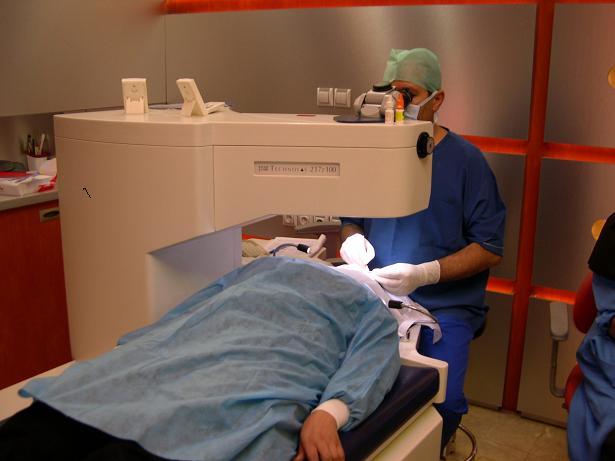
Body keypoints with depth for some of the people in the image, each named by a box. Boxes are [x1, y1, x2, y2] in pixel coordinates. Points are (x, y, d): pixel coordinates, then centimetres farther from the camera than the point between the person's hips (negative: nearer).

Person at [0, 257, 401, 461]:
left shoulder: (373, 312, 26)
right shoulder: (272, 265, 37)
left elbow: (369, 365, 4)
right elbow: (187, 311, 28)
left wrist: (329, 412, -19)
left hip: (247, 395, -4)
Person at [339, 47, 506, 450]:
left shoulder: (465, 159, -5)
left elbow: (490, 249, -6)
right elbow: (350, 218, 18)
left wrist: (424, 274, -19)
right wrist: (351, 239, -6)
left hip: (445, 304, -3)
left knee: (443, 402, -22)